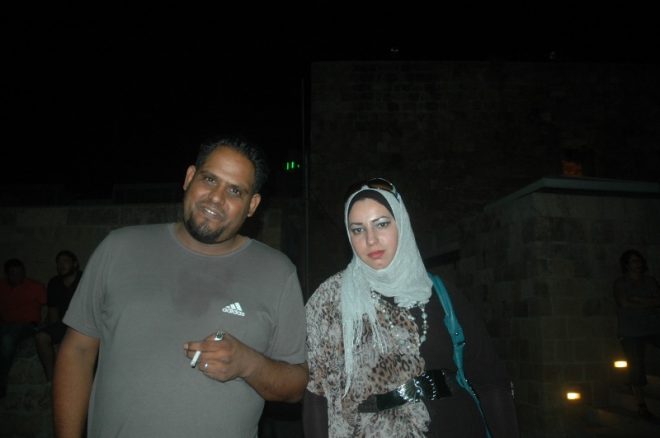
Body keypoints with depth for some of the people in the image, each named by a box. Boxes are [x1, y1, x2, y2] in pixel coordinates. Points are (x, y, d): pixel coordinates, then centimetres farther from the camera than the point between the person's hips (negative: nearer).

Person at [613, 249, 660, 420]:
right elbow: (624, 303, -10)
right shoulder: (620, 283, 3)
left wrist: (638, 300, -10)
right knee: (636, 367, -4)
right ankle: (641, 405, 5)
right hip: (631, 332, -3)